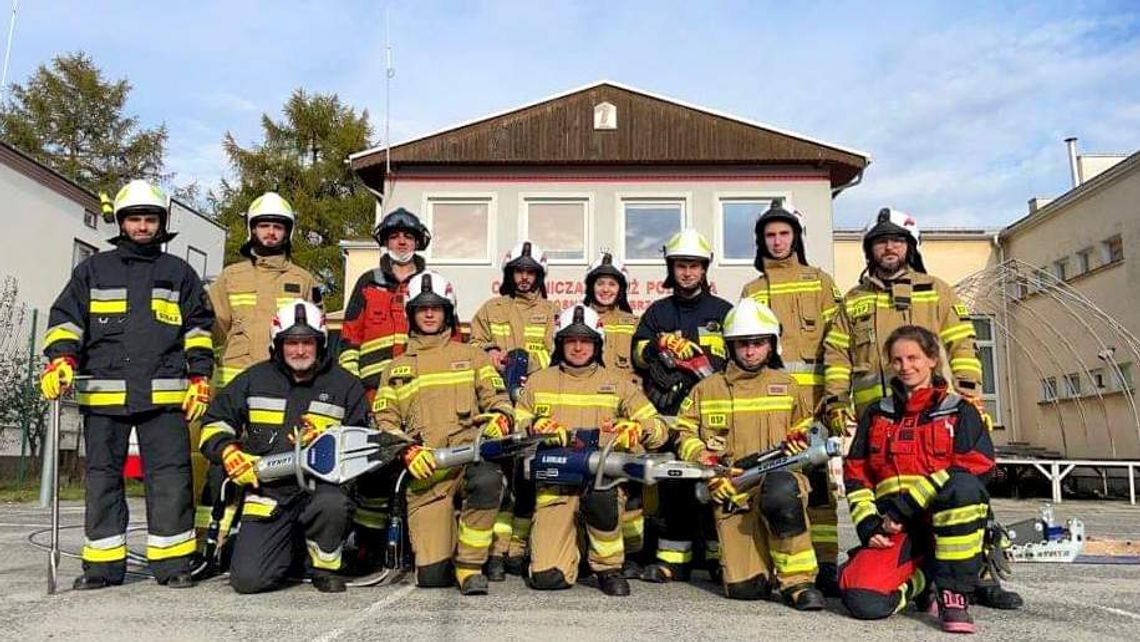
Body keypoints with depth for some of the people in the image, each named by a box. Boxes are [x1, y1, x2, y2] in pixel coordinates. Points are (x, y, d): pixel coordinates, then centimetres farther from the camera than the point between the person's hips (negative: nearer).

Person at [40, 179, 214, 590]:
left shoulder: (179, 273, 15)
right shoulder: (94, 270, 17)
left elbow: (198, 327, 12)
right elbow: (66, 317, 11)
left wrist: (200, 377, 3)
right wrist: (61, 357, -7)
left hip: (165, 394, -1)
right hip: (103, 393, 2)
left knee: (170, 478, -4)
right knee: (102, 477, 5)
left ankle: (172, 562, 4)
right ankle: (103, 564, 14)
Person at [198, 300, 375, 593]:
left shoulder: (345, 385, 6)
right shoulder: (253, 379, 10)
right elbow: (214, 423, 15)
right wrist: (229, 452, -4)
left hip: (321, 484, -1)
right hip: (267, 491, 2)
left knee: (332, 504, -38)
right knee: (247, 578, -13)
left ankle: (325, 565, -5)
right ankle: (292, 555, 23)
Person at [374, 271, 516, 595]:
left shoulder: (471, 356, 20)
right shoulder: (396, 368, 22)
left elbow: (497, 399, 12)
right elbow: (384, 422, 14)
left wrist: (499, 418, -12)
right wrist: (407, 450, -6)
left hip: (470, 457, 0)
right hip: (425, 474, 1)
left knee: (487, 481, -40)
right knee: (431, 575, -12)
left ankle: (470, 565, -17)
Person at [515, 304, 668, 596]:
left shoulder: (617, 382, 13)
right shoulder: (539, 381, 15)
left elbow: (660, 430, 9)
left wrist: (637, 429, -14)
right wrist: (533, 427, -8)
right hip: (554, 483, 1)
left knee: (599, 494, -38)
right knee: (546, 577, -14)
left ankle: (609, 566, -9)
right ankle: (570, 536, 21)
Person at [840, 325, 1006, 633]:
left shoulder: (960, 411, 8)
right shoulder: (876, 414, 17)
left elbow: (975, 469, -7)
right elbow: (856, 474, 14)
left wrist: (907, 506, -15)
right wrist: (868, 524, -3)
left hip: (952, 522, -2)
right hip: (895, 530, 2)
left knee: (961, 486, -37)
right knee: (863, 601, -25)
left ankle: (954, 595, -22)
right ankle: (924, 579, 9)